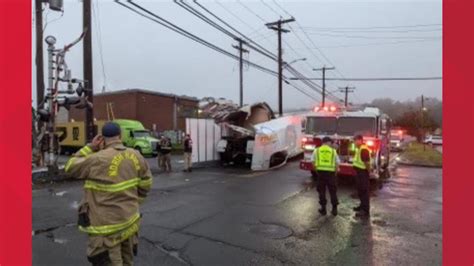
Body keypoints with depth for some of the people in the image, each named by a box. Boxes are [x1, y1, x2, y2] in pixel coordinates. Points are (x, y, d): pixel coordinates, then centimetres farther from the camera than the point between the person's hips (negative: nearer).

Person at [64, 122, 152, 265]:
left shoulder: (98, 159, -20)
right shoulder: (136, 156, -3)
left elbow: (70, 168, -4)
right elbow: (145, 184, 7)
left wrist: (90, 147, -3)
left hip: (106, 225, -6)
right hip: (130, 220, 6)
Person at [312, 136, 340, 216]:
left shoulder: (316, 150, 5)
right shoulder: (333, 151, 4)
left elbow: (314, 163, 3)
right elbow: (337, 164, 4)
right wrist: (335, 172, 16)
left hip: (320, 172, 0)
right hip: (330, 172, 0)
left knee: (321, 191, 10)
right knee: (333, 191, 11)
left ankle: (323, 209, 15)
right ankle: (334, 209, 16)